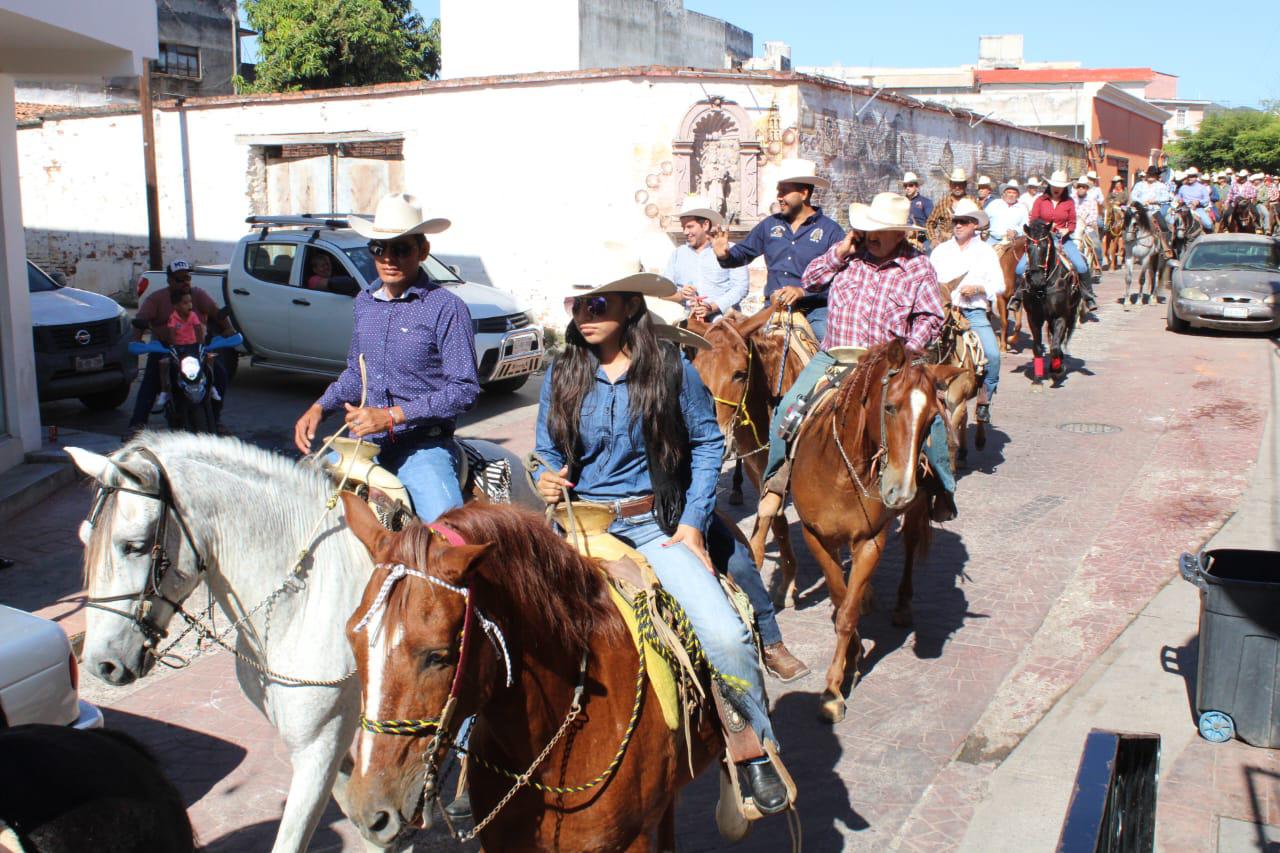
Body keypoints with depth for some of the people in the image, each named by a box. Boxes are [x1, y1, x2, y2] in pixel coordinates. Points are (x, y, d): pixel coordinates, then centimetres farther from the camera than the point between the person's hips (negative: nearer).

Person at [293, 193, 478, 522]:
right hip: (368, 441, 6)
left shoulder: (446, 308, -9)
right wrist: (319, 408, 7)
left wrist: (393, 415, -19)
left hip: (424, 445, -6)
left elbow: (464, 388, -13)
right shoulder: (365, 303, 11)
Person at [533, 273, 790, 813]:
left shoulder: (671, 368, -2)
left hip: (655, 524, -2)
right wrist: (546, 480, -10)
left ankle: (756, 753, 7)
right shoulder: (561, 375, 4)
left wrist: (693, 521, -3)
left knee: (725, 635, -19)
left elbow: (707, 443, 5)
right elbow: (547, 452, 13)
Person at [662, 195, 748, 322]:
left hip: (722, 317, -2)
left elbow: (740, 287, -3)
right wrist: (680, 295, -11)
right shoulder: (677, 254, 18)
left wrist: (712, 307, -15)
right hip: (687, 319, 3)